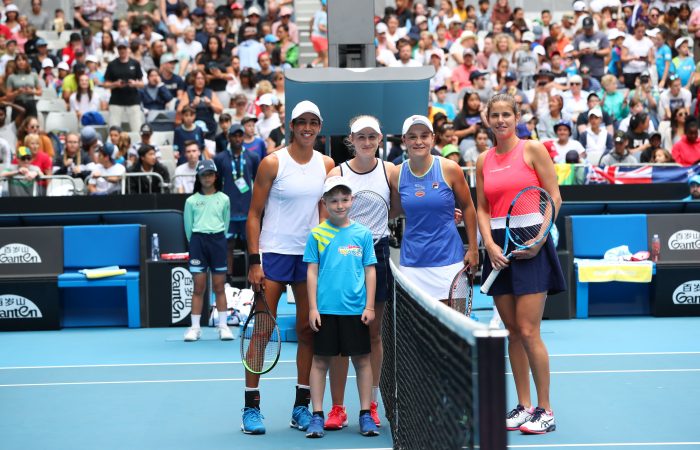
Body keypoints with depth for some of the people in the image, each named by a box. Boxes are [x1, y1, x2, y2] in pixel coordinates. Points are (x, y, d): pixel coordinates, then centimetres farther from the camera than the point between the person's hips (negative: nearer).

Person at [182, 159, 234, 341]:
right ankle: (195, 328, 4)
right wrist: (194, 242, 9)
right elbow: (188, 225, 9)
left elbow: (226, 222, 13)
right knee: (198, 287, 0)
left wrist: (219, 240, 11)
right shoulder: (191, 201, 4)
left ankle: (223, 326, 8)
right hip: (198, 240, -1)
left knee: (219, 287, 3)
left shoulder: (223, 199, 6)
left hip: (218, 240, 1)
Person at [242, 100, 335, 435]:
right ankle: (251, 406, 4)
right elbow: (254, 213, -4)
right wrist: (254, 261, -11)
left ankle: (302, 406, 14)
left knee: (307, 330, 5)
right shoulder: (272, 163, -5)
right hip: (274, 253, -4)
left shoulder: (327, 165, 7)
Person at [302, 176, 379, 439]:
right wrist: (312, 308, -3)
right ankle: (317, 415, 10)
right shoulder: (317, 234, 2)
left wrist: (369, 307, 0)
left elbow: (370, 271, 6)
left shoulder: (363, 233, 4)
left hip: (356, 309, 1)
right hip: (325, 309, -1)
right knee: (320, 361, 4)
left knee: (362, 360, 6)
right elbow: (312, 272, 3)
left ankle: (365, 415, 15)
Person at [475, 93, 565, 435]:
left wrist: (538, 241, -12)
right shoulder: (483, 161, 11)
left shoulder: (532, 149, -2)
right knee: (513, 332, 7)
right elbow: (482, 209, 12)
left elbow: (554, 198, -4)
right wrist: (489, 244, -4)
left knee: (528, 332, -9)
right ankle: (523, 406, 15)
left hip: (531, 244, -5)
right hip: (499, 248, 5)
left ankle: (545, 410, 1)